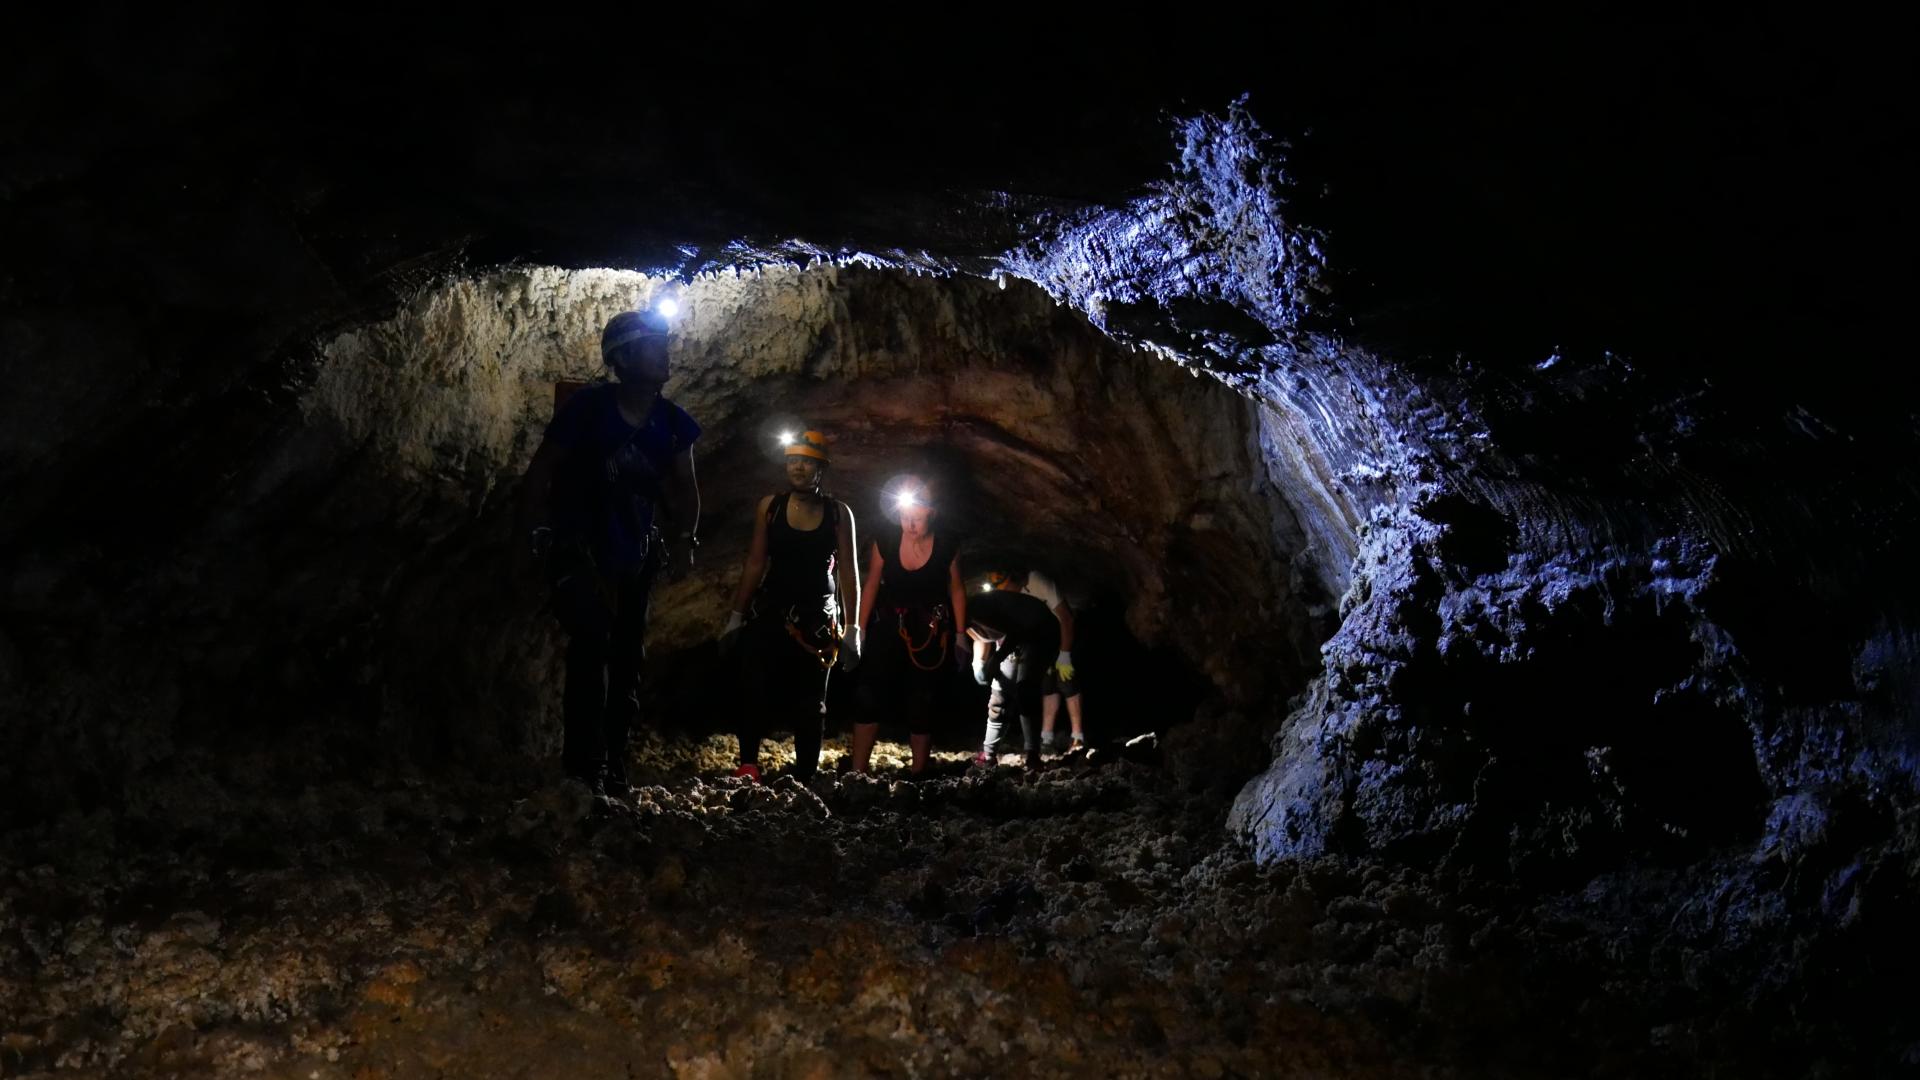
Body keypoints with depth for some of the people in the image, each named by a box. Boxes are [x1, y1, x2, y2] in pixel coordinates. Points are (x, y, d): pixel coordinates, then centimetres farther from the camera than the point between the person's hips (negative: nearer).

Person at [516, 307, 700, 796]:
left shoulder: (673, 421, -2)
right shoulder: (588, 406, -15)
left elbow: (685, 488, 11)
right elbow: (538, 475, -11)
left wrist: (684, 539, 2)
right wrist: (536, 535, -18)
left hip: (634, 556, 5)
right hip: (578, 548, -5)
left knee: (628, 658, 9)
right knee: (592, 638, -24)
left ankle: (613, 770, 22)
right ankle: (582, 769, -18)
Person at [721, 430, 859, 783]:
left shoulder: (838, 513, 0)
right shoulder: (769, 507, 1)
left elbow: (848, 572, 0)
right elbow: (755, 564, 4)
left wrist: (851, 629, -3)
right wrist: (736, 615, 2)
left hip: (819, 617, 0)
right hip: (771, 611, 0)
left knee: (810, 700, 5)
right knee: (759, 691, -13)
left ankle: (804, 777, 10)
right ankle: (747, 766, -8)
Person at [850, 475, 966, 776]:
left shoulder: (947, 545, -15)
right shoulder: (885, 541, -14)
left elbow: (956, 589, -2)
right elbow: (871, 586, -1)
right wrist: (859, 630, 1)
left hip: (931, 631, -1)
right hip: (889, 626, 1)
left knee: (921, 704, 3)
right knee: (869, 696, -8)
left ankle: (918, 774, 15)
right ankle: (857, 772, -3)